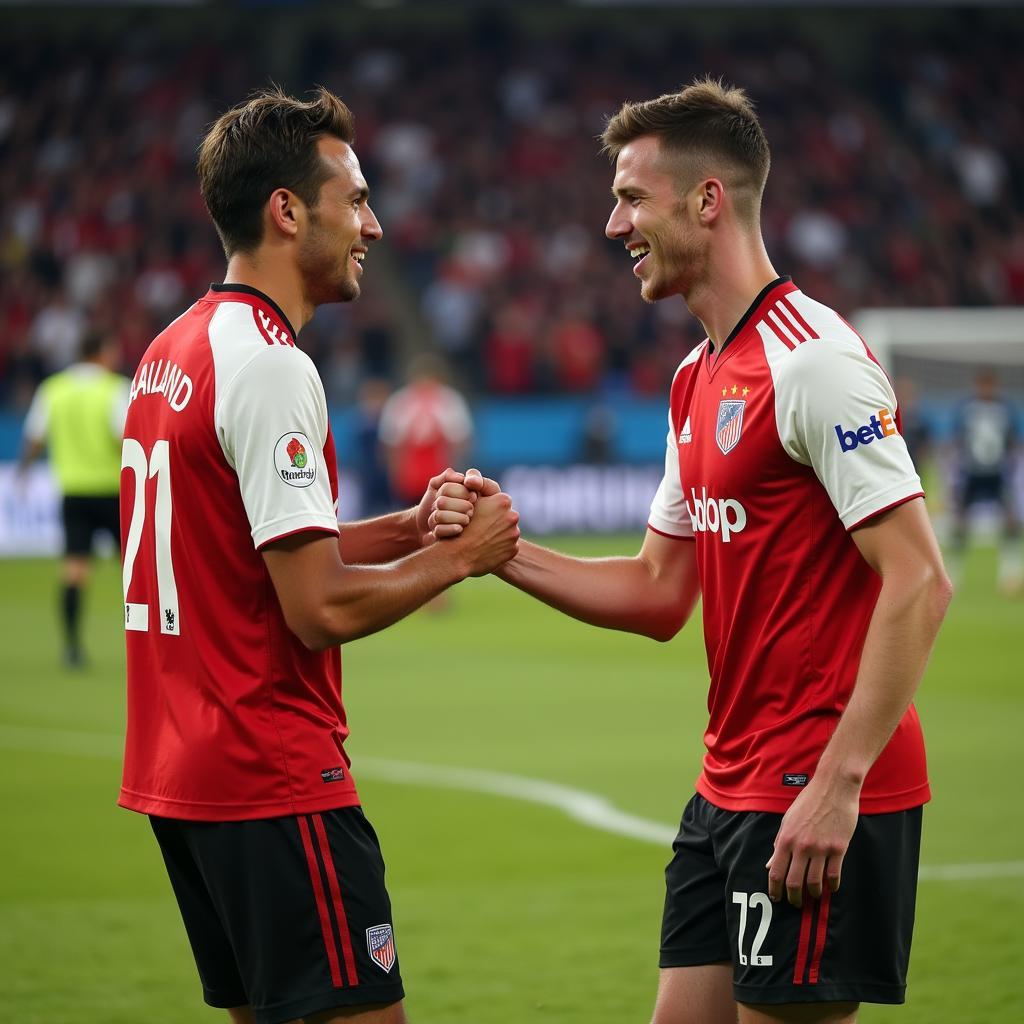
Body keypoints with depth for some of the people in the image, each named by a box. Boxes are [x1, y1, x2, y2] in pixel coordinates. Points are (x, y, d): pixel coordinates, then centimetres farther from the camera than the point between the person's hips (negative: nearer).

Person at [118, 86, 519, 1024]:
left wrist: (400, 530, 11)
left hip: (179, 772, 10)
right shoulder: (271, 367, -16)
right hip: (273, 781, -10)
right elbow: (321, 609, -20)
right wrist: (459, 558, -6)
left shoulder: (170, 353, 13)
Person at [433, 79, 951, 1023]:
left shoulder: (814, 359, -15)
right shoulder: (698, 377, 14)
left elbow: (918, 582, -20)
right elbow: (661, 595, 19)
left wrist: (837, 782, -24)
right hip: (731, 792, 9)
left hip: (819, 802, -9)